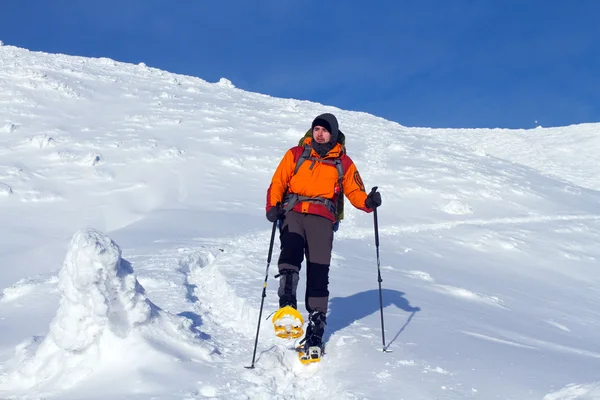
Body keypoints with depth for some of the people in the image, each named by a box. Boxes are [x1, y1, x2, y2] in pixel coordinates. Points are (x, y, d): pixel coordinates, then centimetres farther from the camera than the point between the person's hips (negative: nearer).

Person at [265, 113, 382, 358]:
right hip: (293, 213, 0)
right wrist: (273, 207, -10)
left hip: (322, 218, 0)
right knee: (291, 249, -30)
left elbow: (354, 192, 11)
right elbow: (277, 183, 9)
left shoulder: (343, 162, 15)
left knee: (318, 271, -8)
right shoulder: (295, 154, 15)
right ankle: (287, 306, -42)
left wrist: (368, 202, -12)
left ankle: (315, 330, -3)